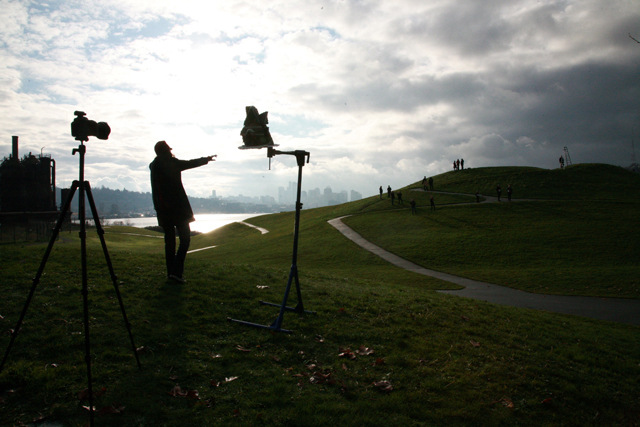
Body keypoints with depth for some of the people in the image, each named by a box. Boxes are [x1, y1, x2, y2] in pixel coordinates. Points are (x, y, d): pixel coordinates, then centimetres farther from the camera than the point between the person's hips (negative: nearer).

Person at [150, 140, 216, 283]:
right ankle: (176, 271, -12)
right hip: (177, 207, -6)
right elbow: (189, 164, 3)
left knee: (169, 240, 12)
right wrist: (206, 159, 18)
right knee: (185, 238, -2)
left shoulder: (153, 165, 10)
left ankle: (170, 272, 13)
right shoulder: (171, 163, -8)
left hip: (163, 210, 7)